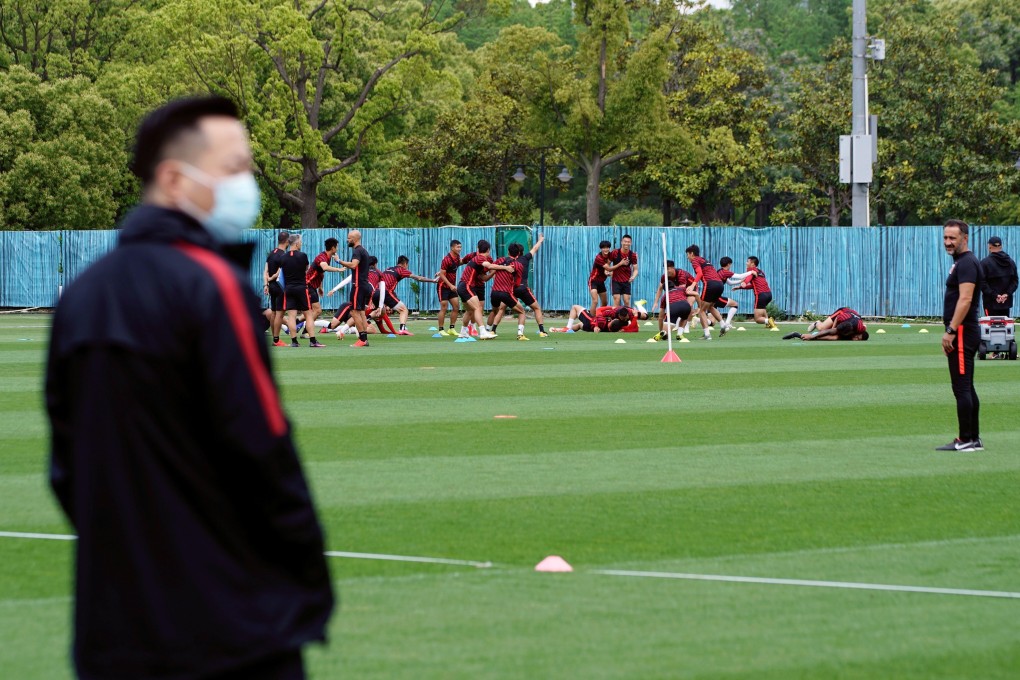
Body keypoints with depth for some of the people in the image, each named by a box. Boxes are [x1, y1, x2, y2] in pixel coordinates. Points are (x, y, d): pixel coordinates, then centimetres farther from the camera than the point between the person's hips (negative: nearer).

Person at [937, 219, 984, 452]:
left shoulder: (967, 263, -13)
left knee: (961, 387, -10)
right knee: (966, 387, 13)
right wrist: (951, 331, 21)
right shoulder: (961, 262, 19)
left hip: (962, 332, -11)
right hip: (964, 333, 11)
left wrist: (951, 331, -25)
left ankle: (966, 440, -10)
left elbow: (965, 299, -23)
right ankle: (974, 439, 17)